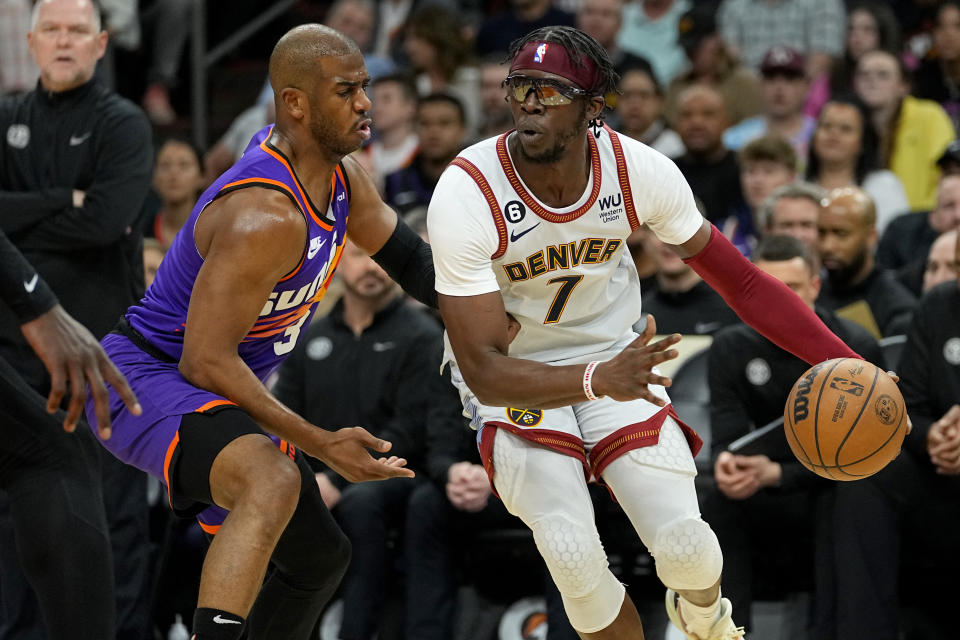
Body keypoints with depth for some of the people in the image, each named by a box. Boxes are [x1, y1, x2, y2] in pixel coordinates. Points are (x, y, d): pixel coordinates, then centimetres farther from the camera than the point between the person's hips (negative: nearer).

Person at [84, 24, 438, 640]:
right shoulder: (265, 218, -31)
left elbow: (407, 255, 20)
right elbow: (205, 361, -29)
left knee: (320, 556, 20)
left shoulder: (342, 178, -1)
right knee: (273, 482, -40)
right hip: (147, 378, -11)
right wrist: (320, 445, -25)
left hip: (225, 388, 11)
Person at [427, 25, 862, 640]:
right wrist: (598, 380, -45)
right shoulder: (467, 194, -28)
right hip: (512, 376, -2)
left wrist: (844, 364, -14)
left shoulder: (639, 170, -19)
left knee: (684, 544, -11)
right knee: (574, 559, -22)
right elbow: (484, 369, -29)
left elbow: (740, 279, -5)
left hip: (615, 356, 2)